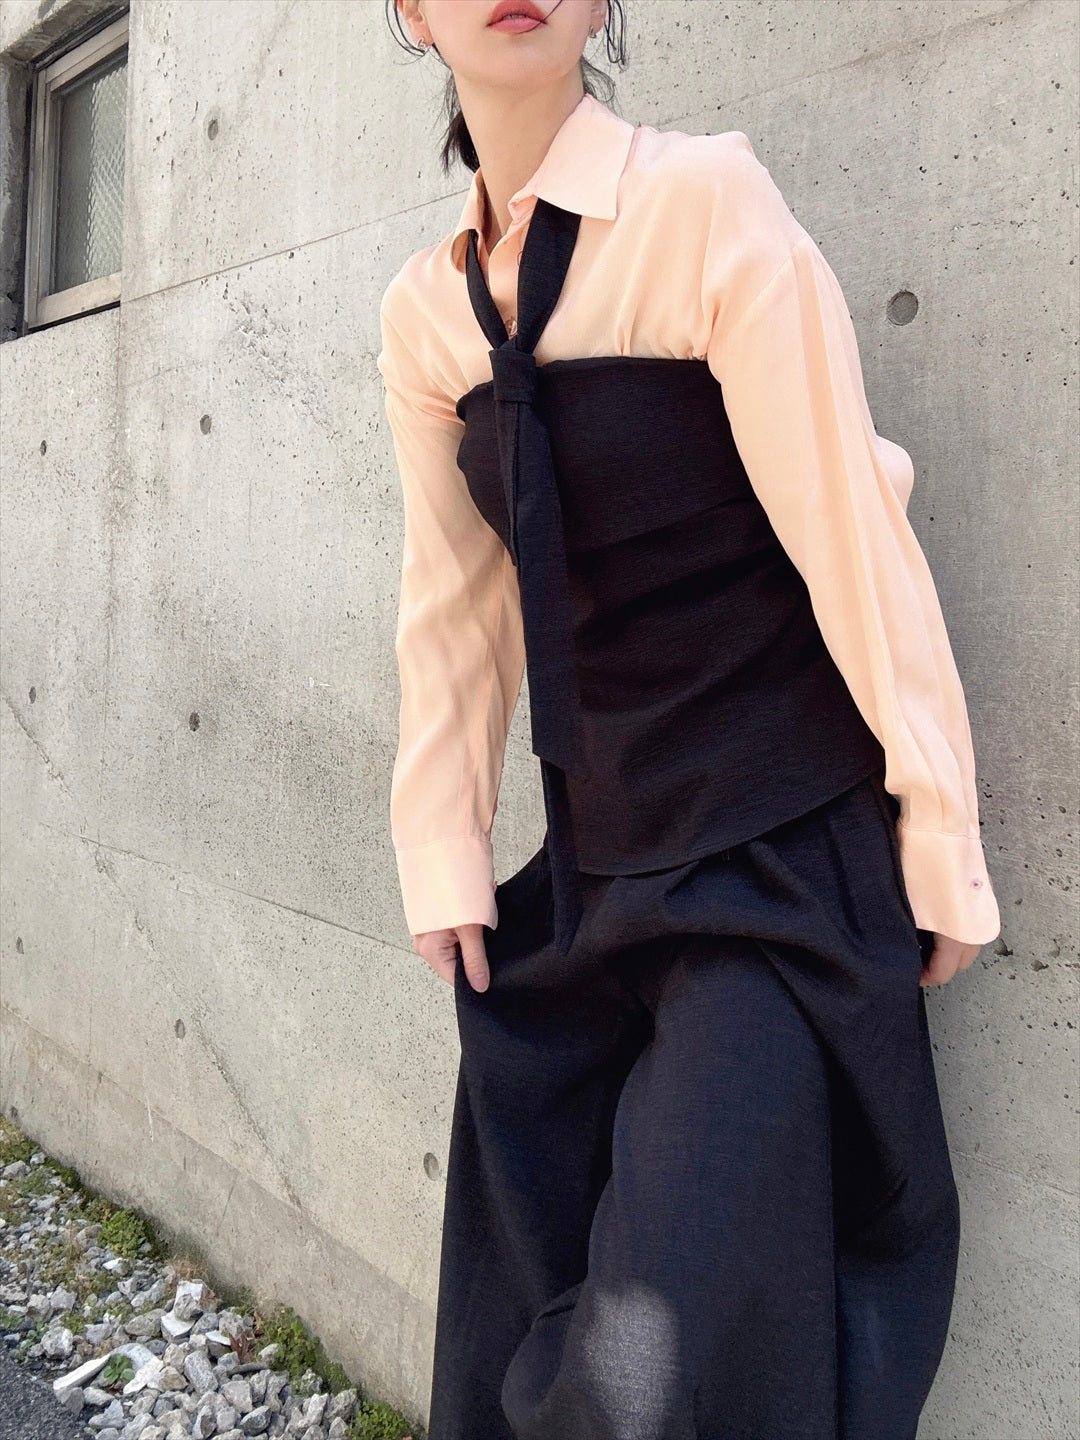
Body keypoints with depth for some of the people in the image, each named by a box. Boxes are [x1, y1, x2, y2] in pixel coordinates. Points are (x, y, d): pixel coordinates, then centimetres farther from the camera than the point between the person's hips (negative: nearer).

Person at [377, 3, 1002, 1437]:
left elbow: (854, 537, -12)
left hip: (782, 860, -5)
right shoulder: (425, 308, 6)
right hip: (595, 864, 5)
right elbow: (453, 604, 8)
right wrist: (443, 863, 7)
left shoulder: (707, 201, -10)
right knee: (524, 1306, 15)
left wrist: (940, 847, -9)